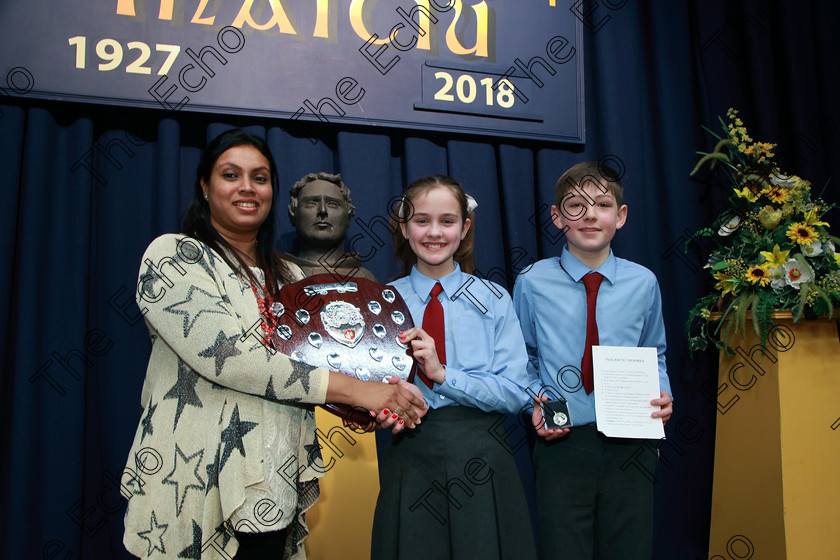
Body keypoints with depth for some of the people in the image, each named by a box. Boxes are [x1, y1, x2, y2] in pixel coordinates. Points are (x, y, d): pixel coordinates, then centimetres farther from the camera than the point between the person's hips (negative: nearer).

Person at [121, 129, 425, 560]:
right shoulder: (172, 256, -5)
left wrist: (371, 402, -6)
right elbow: (223, 354, -19)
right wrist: (353, 389, -19)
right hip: (195, 493, -5)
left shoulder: (289, 278, 15)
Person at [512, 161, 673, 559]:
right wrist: (535, 400, -7)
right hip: (561, 442, -1)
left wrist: (662, 394, -3)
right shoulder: (532, 283, -2)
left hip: (629, 446, 2)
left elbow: (654, 356, 15)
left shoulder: (643, 283, 2)